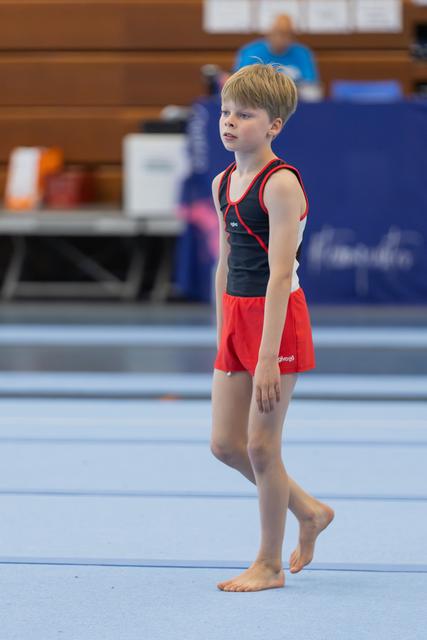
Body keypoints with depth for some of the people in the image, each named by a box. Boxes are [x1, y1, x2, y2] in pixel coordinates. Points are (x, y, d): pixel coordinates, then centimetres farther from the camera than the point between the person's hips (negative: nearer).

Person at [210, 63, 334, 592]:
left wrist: (267, 358, -25)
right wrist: (223, 338, 15)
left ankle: (270, 564, 12)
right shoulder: (223, 184, 8)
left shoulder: (281, 184, -16)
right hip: (236, 316, 8)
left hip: (277, 319, -8)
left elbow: (279, 274, -21)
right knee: (225, 443, 9)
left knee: (261, 445, -1)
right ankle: (309, 510, 30)